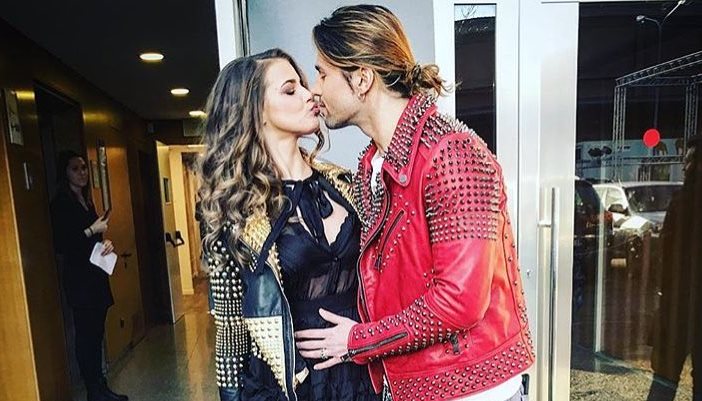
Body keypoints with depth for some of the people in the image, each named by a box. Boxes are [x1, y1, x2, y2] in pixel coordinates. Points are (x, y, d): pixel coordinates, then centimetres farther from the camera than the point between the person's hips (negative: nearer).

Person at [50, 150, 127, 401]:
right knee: (86, 335, -2)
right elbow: (60, 245, -15)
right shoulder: (61, 203, -9)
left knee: (96, 334, 11)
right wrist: (92, 230, -16)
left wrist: (106, 243, 3)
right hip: (79, 279, -8)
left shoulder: (85, 200, 15)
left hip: (96, 275, 8)